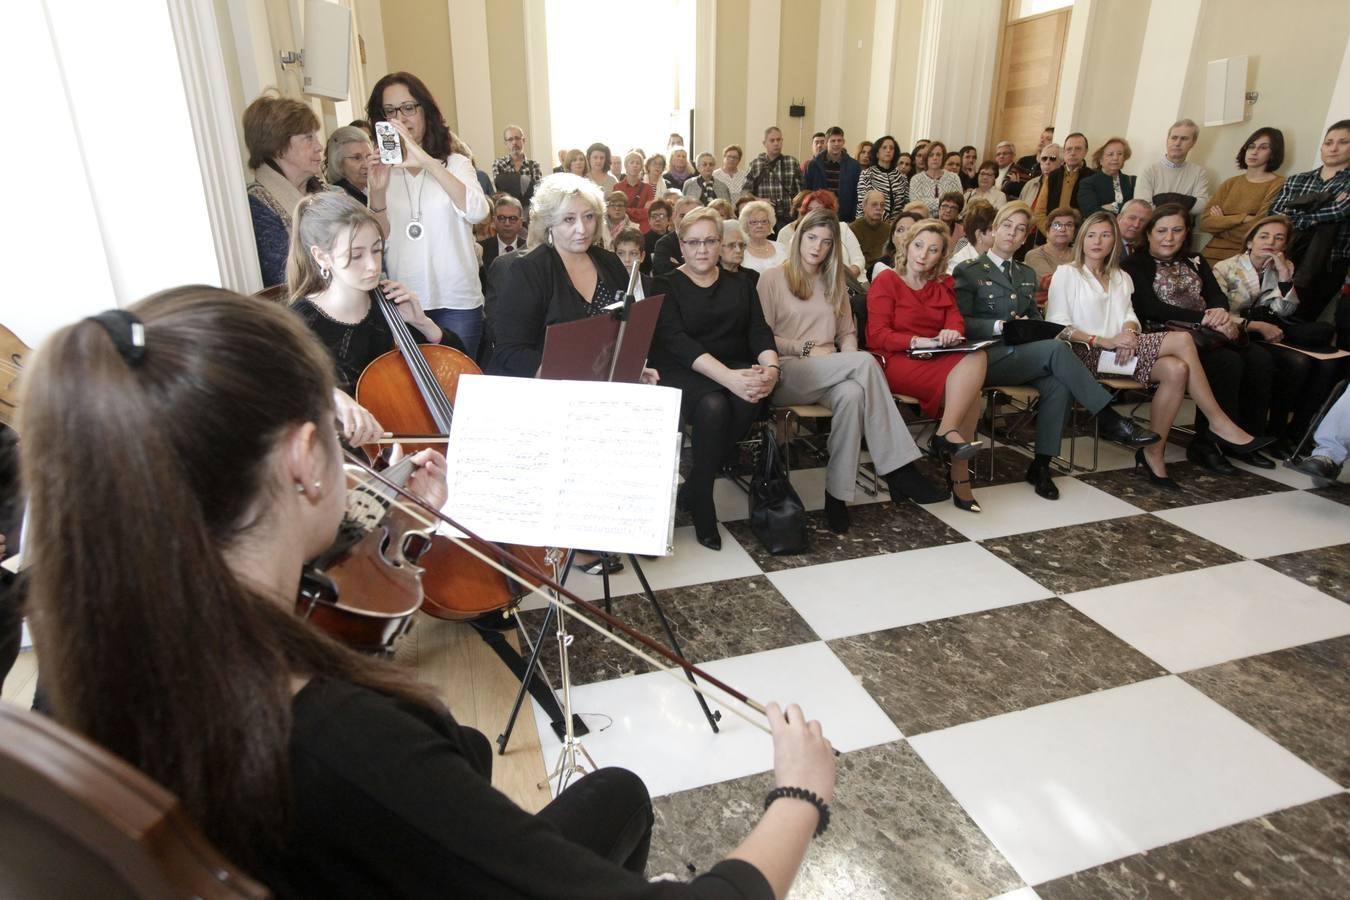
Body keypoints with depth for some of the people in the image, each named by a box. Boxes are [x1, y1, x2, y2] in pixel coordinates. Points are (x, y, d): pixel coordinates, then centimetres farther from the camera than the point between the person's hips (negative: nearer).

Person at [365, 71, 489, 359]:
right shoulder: (381, 170, 8)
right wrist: (377, 193, -14)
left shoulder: (455, 162, 3)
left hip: (456, 301, -2)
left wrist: (427, 161, -24)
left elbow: (477, 212, -18)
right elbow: (377, 244, 1)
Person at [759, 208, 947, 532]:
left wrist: (848, 362, -2)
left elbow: (848, 333, 20)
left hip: (830, 375, 5)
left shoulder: (834, 283, 25)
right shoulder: (772, 278, 8)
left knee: (852, 394, -35)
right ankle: (897, 467, -29)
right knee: (866, 361, -29)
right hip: (786, 375, -4)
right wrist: (806, 349, -10)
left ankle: (838, 494, -33)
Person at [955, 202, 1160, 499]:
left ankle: (1041, 466, -21)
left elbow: (1035, 316, 25)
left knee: (1059, 385, -27)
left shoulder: (1026, 274, 24)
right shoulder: (969, 271, 5)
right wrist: (999, 326, -18)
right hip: (988, 358, -6)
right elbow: (962, 322, -4)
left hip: (1022, 356, 6)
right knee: (1056, 348, -29)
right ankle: (1109, 420, -23)